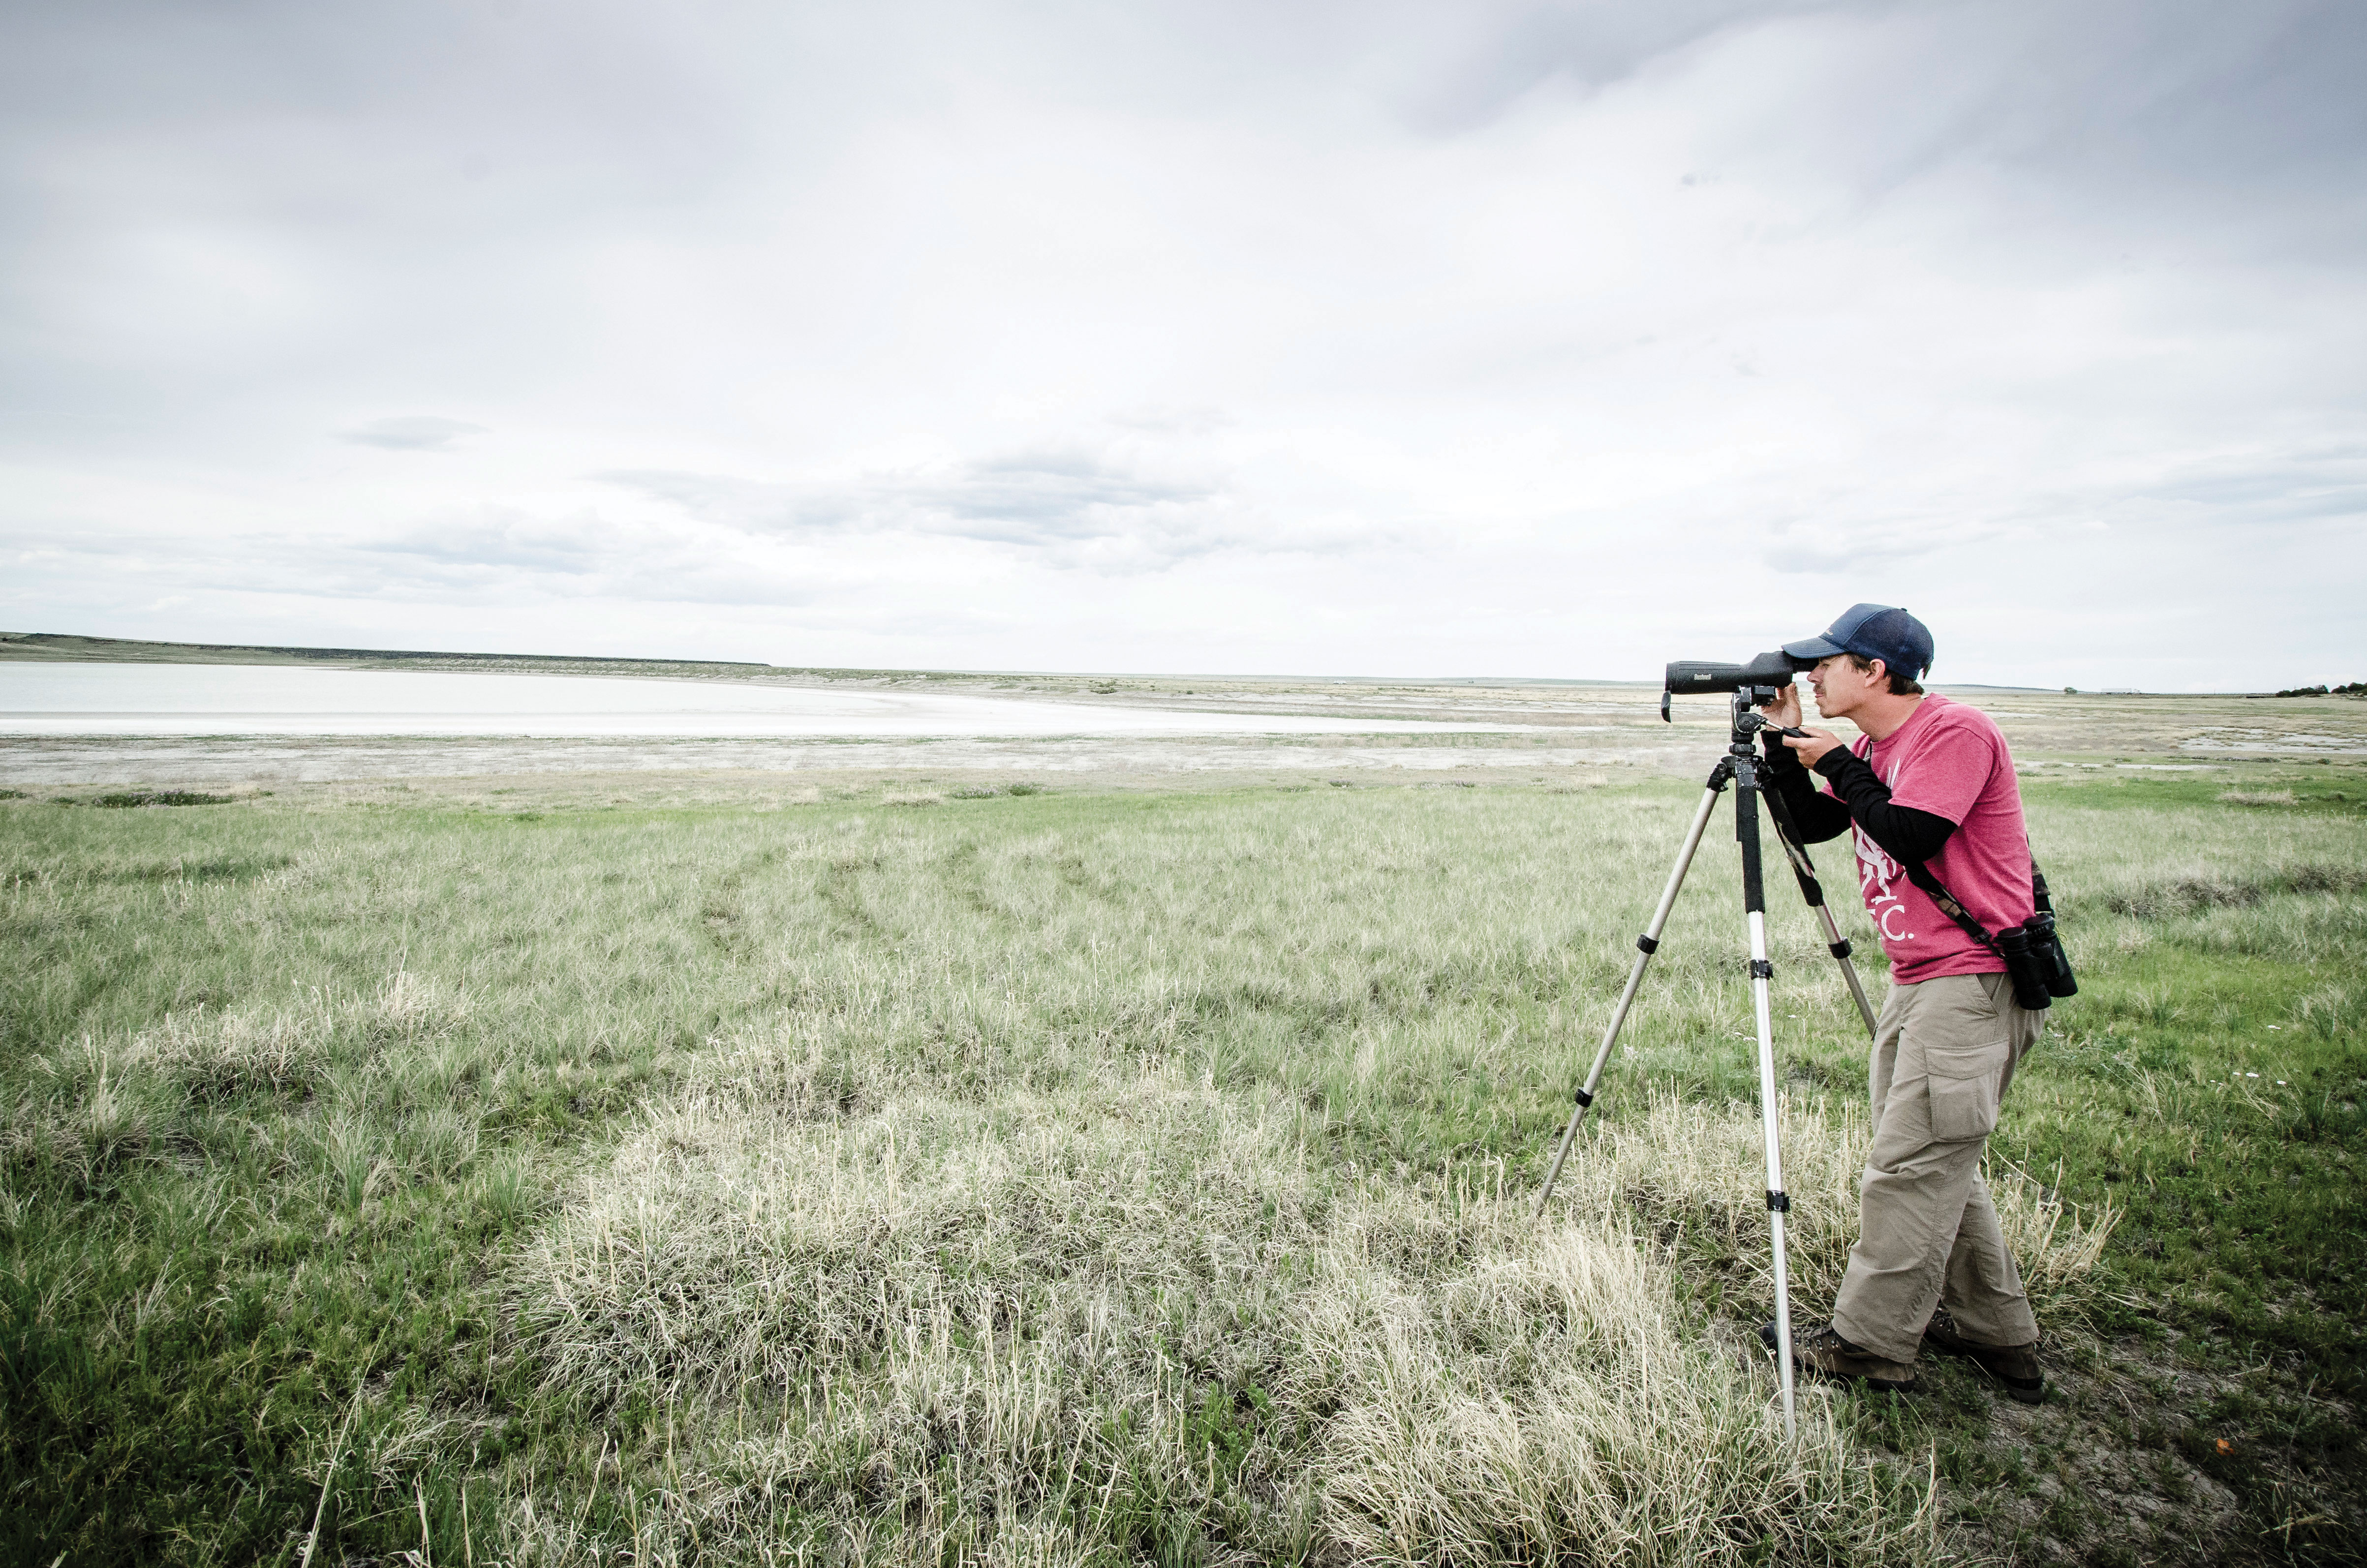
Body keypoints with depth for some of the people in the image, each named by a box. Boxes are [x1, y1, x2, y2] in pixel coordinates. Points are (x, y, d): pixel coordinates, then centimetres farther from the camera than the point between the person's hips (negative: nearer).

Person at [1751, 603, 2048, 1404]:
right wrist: (1783, 743, 5)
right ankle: (1997, 1335, 27)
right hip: (1916, 978, 10)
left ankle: (1869, 1342, 5)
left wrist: (1838, 764, -12)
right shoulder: (1874, 749, 12)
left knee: (1912, 1164, -6)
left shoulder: (1956, 732, -15)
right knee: (1934, 1161, 15)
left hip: (1976, 983, -10)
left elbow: (1909, 837, -23)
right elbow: (1810, 825, 15)